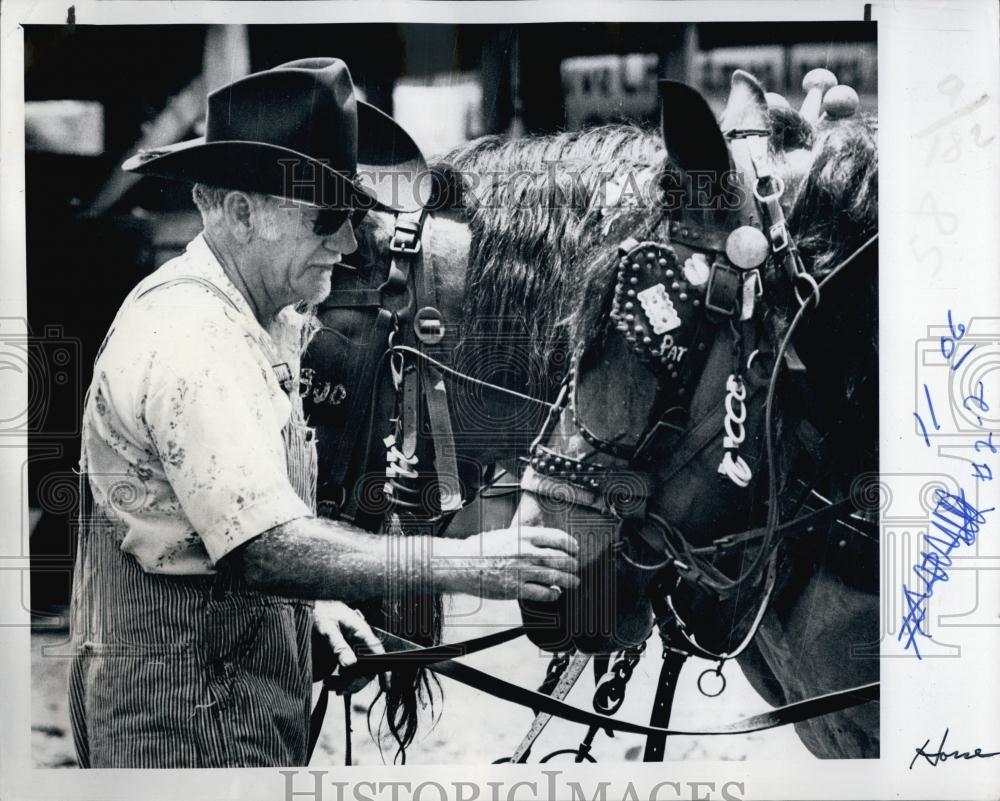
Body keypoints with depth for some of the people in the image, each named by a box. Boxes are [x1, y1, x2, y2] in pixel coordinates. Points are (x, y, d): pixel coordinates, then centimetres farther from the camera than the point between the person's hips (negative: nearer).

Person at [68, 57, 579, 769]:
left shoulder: (258, 322, 9)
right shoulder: (189, 338, -24)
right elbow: (264, 547, -32)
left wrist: (312, 596, 8)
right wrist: (462, 564, -30)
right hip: (188, 719, -10)